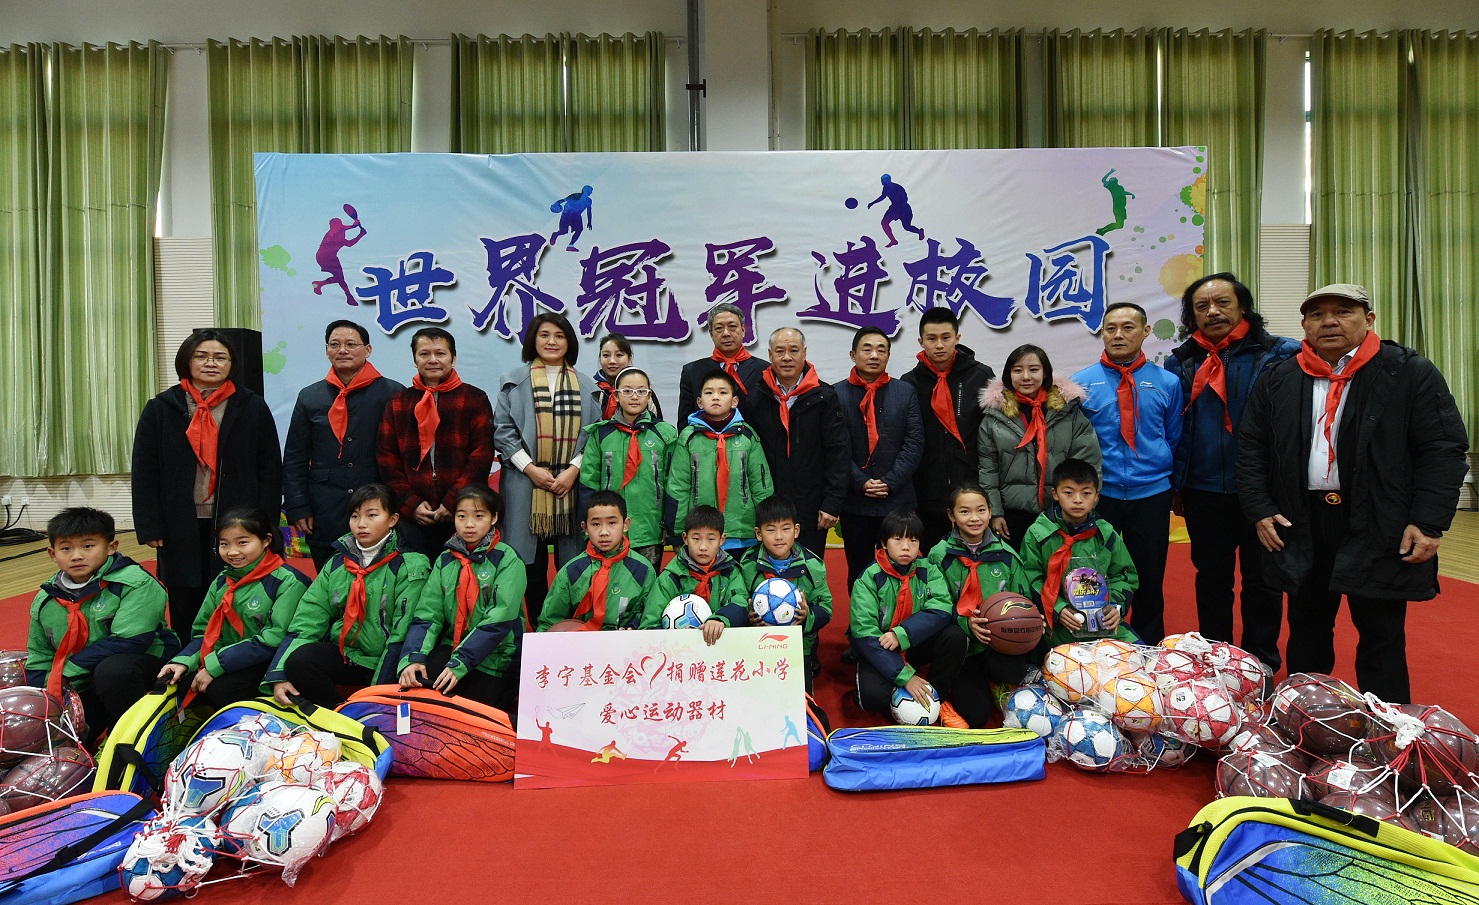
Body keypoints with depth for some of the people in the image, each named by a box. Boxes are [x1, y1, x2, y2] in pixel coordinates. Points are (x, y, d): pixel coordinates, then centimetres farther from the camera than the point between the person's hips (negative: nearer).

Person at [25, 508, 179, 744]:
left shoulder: (135, 583, -17)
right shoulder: (45, 600, 5)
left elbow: (129, 641, -25)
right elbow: (39, 657, 15)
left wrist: (69, 671, -18)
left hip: (142, 664, -6)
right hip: (82, 687, 7)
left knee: (113, 670, -37)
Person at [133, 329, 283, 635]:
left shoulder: (253, 408, 3)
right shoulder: (161, 409, 6)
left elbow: (271, 471, 2)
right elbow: (145, 472, 5)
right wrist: (149, 527, -3)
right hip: (181, 530, 1)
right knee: (185, 614, 9)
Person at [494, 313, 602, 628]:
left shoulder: (586, 385, 13)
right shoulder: (514, 381, 9)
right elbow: (502, 431, 2)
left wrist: (573, 470, -8)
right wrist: (531, 468, -9)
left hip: (572, 485, 1)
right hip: (526, 486, -1)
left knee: (571, 565, 1)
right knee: (532, 562, 2)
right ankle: (537, 629, 15)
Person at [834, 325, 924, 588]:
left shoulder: (905, 392, 7)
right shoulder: (837, 394, 2)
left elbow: (914, 443, 1)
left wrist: (890, 482, -8)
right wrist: (861, 483, -11)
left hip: (898, 500, 1)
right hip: (854, 502, -1)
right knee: (858, 571, 9)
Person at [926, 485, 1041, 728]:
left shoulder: (1005, 554, 5)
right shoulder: (939, 556, -2)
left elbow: (1024, 599, 12)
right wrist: (965, 623, -21)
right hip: (963, 648, -2)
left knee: (1012, 671, -31)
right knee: (975, 715, -17)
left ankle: (997, 686, 7)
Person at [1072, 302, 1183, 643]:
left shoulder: (1167, 383, 4)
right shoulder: (1081, 383, 0)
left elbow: (1174, 440, 11)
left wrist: (1174, 486, 8)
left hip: (1151, 495, 1)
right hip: (1097, 496, -1)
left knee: (1150, 580, 10)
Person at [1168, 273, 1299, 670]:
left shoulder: (1279, 355, -4)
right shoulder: (1181, 362, 5)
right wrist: (1174, 482, 6)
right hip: (1204, 492, 3)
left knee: (1261, 579, 10)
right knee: (1211, 579, 14)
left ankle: (1261, 664, 25)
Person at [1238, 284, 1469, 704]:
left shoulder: (1411, 373, -2)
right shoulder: (1278, 381, 7)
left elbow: (1445, 449, -6)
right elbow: (1250, 448, 9)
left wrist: (1429, 522, -14)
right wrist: (1260, 510, 0)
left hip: (1380, 530, -3)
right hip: (1302, 527, 3)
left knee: (1382, 636, 7)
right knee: (1307, 630, 15)